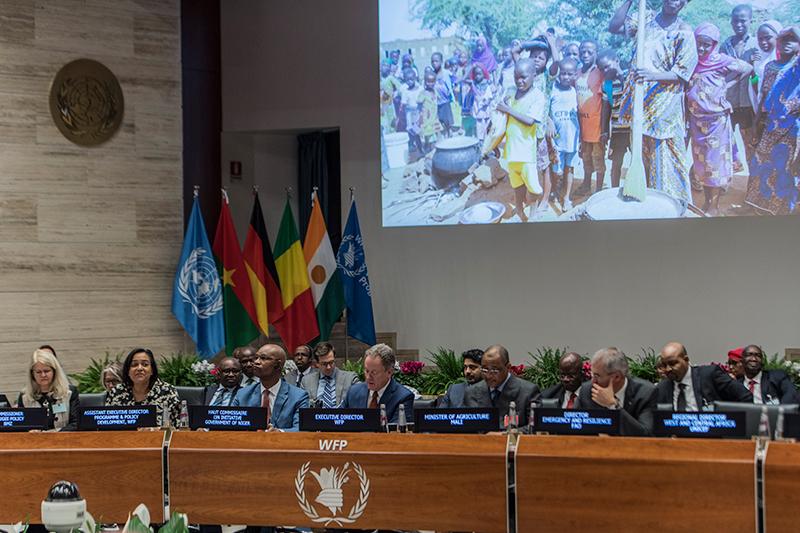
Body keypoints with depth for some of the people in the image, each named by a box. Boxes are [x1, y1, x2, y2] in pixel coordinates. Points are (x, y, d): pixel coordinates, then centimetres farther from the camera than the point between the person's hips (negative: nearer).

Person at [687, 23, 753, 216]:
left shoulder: (720, 61, -10)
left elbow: (747, 68, -6)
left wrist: (726, 82, -6)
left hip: (717, 121, -5)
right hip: (697, 121, 5)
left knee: (716, 163, 1)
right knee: (701, 163, 12)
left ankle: (714, 207, 7)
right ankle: (707, 202, 24)